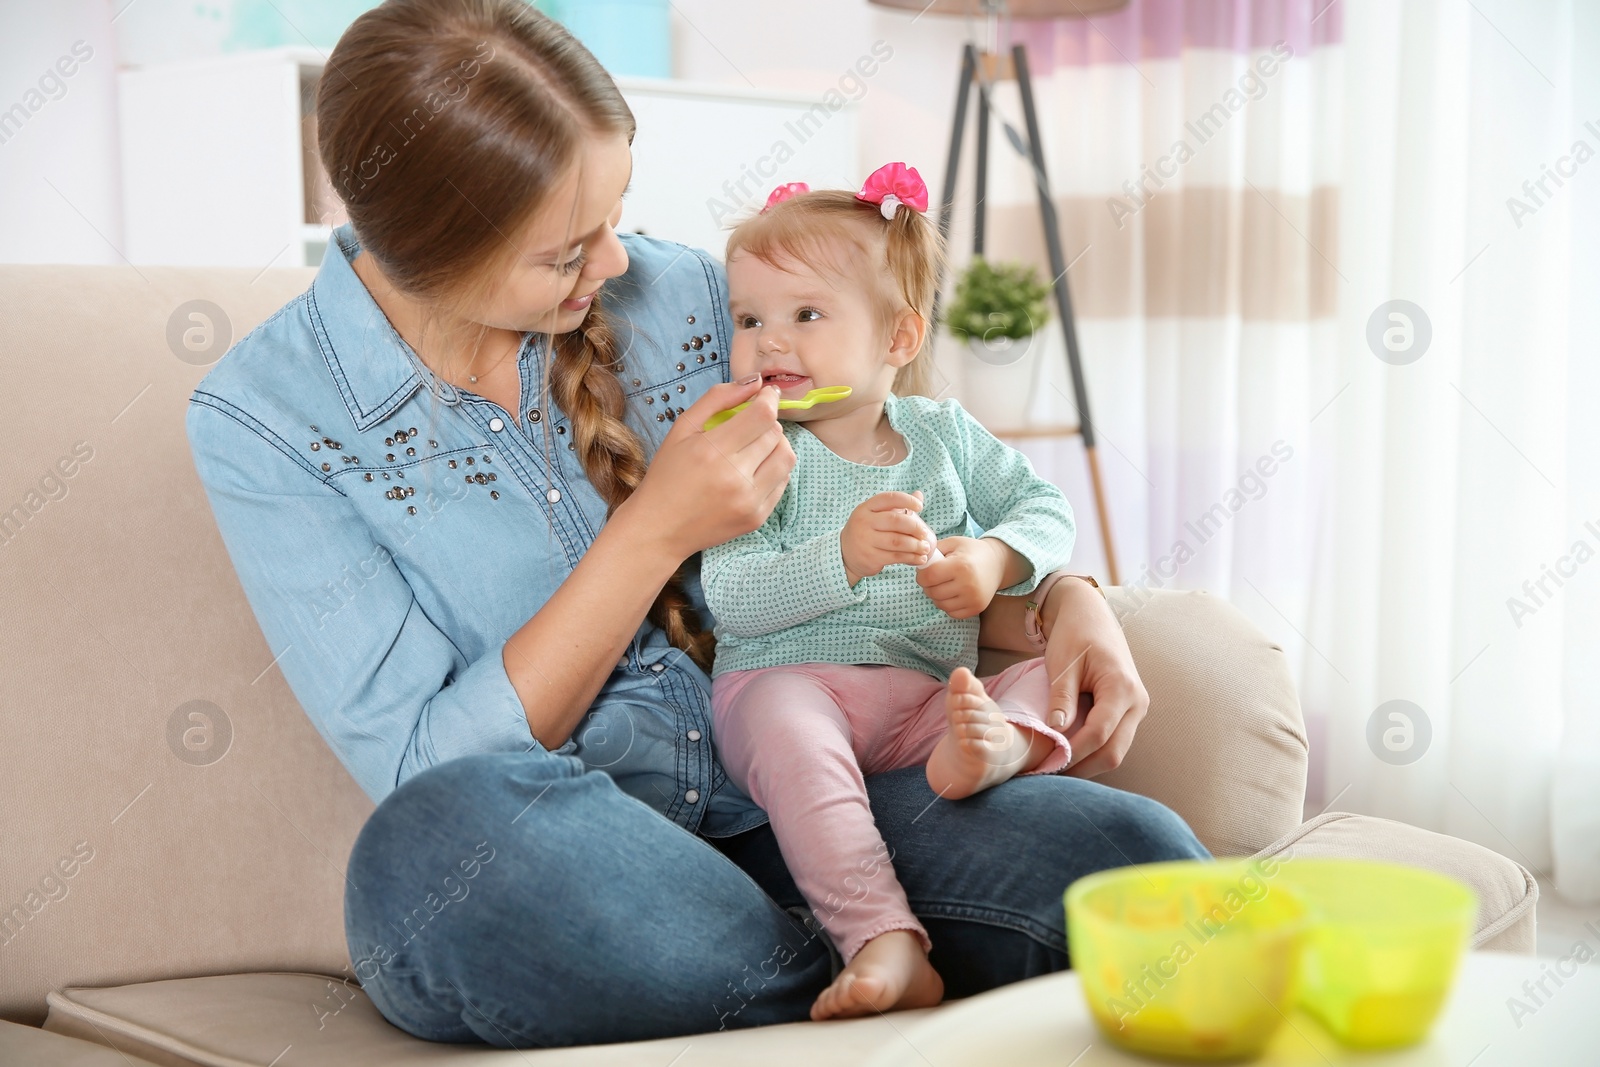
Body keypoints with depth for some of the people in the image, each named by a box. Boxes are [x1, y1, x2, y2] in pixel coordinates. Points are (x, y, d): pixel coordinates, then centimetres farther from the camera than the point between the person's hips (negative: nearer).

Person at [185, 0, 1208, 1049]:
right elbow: (430, 771, -11)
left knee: (1131, 852, -26)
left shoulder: (679, 293, 3)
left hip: (777, 810, 1)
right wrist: (656, 530, -17)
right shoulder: (261, 419, -6)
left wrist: (1066, 600, -4)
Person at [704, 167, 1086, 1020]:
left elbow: (1045, 509, 16)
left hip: (927, 694, 5)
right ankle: (887, 945, -47)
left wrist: (991, 559, -6)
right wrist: (843, 555, -24)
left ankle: (1000, 741, -46)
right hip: (787, 680, -4)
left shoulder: (945, 432, 15)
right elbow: (730, 598, -10)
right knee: (792, 734, -37)